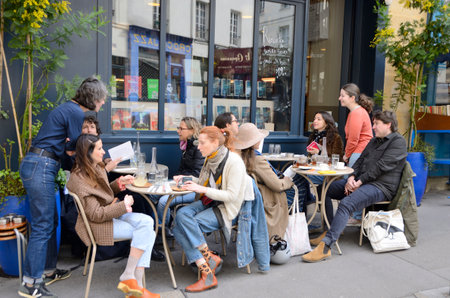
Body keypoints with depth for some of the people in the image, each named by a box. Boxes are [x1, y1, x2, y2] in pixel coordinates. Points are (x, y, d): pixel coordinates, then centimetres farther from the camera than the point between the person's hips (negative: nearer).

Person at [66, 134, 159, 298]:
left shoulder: (97, 168, 8)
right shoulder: (78, 179, -18)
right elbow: (96, 214, -20)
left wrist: (119, 183, 5)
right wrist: (124, 205, -15)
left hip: (111, 214, 8)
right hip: (98, 225, -8)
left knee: (147, 221, -17)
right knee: (145, 231, -20)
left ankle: (136, 285, -16)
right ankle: (128, 277, -10)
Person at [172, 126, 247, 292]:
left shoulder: (234, 162, -16)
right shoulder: (210, 159, 8)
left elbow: (232, 195, -19)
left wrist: (202, 189, -22)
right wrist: (187, 180, 2)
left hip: (225, 209, -7)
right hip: (208, 202, 8)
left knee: (188, 223, -27)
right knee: (181, 214, -23)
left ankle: (210, 258, -8)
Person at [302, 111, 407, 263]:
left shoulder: (398, 142, -6)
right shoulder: (374, 140, 23)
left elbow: (381, 166, -16)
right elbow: (361, 160, 16)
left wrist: (359, 182, -17)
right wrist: (352, 178, -2)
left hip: (381, 186, -10)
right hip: (360, 181, 10)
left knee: (346, 203, -33)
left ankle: (325, 247, -39)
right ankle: (330, 231, 0)